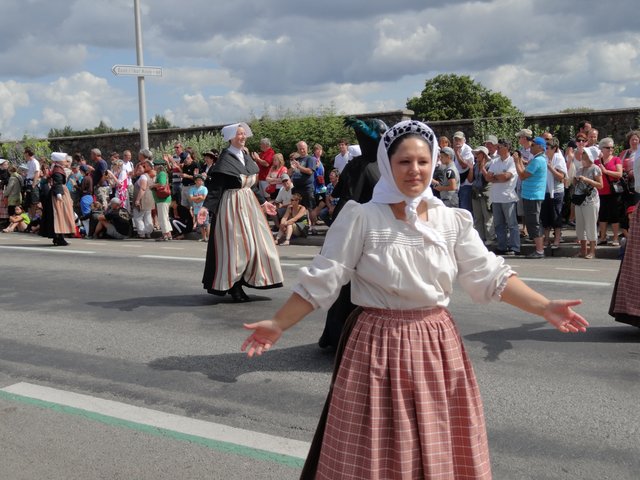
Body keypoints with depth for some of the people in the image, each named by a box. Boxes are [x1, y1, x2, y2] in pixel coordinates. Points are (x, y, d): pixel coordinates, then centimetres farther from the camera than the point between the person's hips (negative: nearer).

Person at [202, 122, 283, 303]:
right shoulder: (225, 159, -11)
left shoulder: (246, 157, 12)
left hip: (249, 205, 8)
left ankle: (239, 284, 19)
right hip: (232, 206, -8)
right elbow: (215, 186, -14)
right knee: (234, 246, -4)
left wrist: (263, 202, 25)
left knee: (252, 244, 8)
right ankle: (232, 287, 9)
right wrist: (208, 208, -22)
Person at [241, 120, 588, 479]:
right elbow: (322, 280, -7)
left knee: (439, 450, 15)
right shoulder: (361, 218, -9)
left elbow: (491, 275, 0)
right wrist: (279, 325, -10)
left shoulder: (453, 221, 2)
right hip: (378, 345, -3)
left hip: (437, 344, 4)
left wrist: (545, 308, -9)